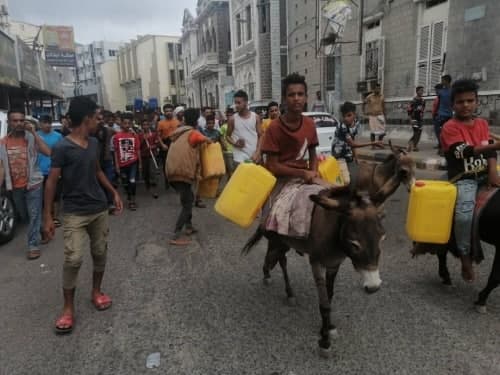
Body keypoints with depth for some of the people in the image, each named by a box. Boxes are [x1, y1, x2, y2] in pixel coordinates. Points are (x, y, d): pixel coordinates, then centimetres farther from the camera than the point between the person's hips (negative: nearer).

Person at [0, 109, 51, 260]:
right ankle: (39, 230, 43)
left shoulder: (32, 138, -8)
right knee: (23, 216, 19)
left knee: (34, 216, -2)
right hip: (14, 187, 5)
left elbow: (48, 153, -26)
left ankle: (33, 246, 5)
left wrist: (34, 132, -25)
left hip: (33, 184, -4)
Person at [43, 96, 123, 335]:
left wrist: (114, 192, 16)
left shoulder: (93, 143, 4)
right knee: (73, 259, -7)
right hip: (75, 213, -6)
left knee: (100, 253, 12)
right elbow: (52, 181, -11)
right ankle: (68, 308, 9)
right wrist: (47, 215, -12)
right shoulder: (62, 148, -15)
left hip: (99, 208, 6)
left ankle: (96, 292, 32)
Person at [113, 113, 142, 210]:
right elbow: (116, 151, 0)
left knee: (132, 181, -10)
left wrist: (140, 163, 4)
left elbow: (138, 150, 4)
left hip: (133, 162, -1)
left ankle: (132, 200, 5)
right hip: (122, 164, 1)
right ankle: (129, 196, 40)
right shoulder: (117, 136, -5)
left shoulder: (134, 135, -2)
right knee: (125, 183, 14)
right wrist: (117, 165, -2)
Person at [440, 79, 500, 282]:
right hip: (464, 179, -6)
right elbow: (465, 152, -19)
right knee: (465, 215, -28)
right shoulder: (450, 127, -8)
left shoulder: (483, 124, 12)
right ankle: (466, 257, -8)